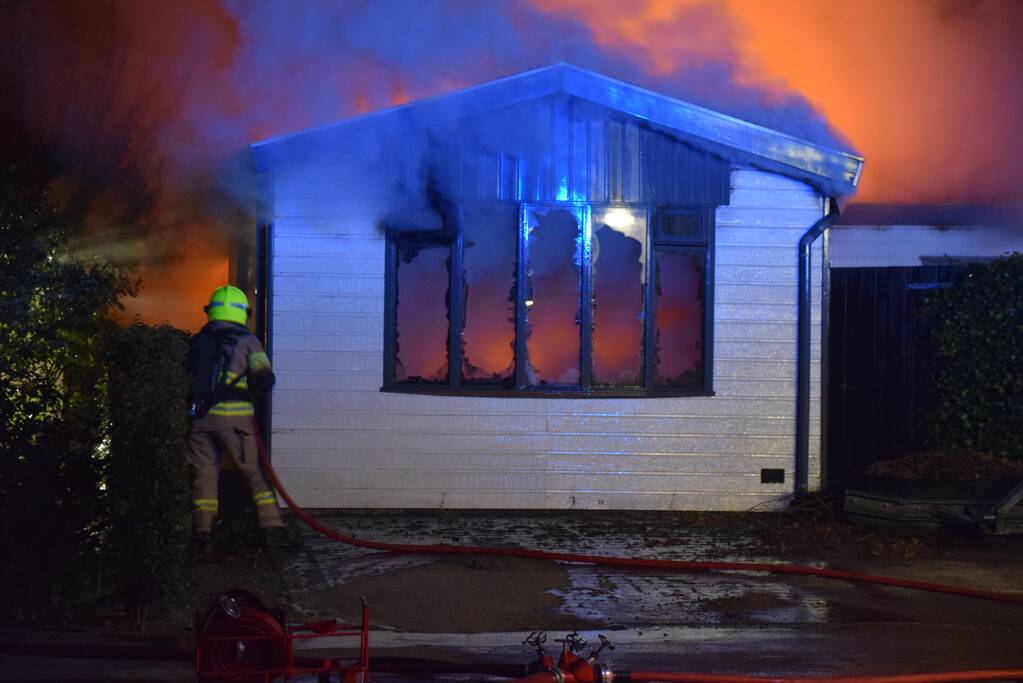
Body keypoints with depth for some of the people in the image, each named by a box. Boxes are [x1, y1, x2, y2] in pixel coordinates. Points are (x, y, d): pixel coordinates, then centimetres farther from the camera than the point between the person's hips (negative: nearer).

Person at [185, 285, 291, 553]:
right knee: (256, 472, 7)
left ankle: (201, 534, 2)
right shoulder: (247, 341, 2)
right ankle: (271, 528, 5)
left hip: (199, 417, 3)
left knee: (204, 475, 8)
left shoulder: (197, 342, 15)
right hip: (234, 417, -3)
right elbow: (265, 380, -5)